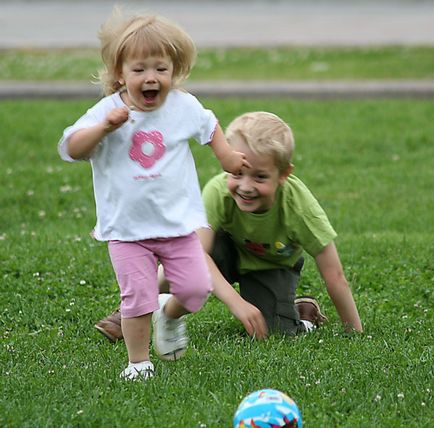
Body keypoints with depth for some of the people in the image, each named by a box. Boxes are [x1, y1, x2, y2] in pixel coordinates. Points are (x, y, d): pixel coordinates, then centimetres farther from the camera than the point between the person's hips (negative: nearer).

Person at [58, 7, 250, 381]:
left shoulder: (184, 107, -1)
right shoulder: (108, 111, -8)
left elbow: (208, 125, 22)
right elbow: (71, 149, -16)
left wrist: (226, 155, 19)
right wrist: (104, 127, -28)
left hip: (178, 222, 2)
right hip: (127, 228, -2)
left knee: (196, 289, -3)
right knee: (138, 297, -8)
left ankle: (170, 314, 30)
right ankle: (139, 361, 11)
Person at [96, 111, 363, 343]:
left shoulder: (300, 206, -35)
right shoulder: (218, 192, -35)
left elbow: (335, 278, -27)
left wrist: (356, 333, -21)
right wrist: (236, 302, -55)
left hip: (274, 265, 0)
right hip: (230, 252, 0)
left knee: (270, 329, -25)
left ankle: (301, 310, 9)